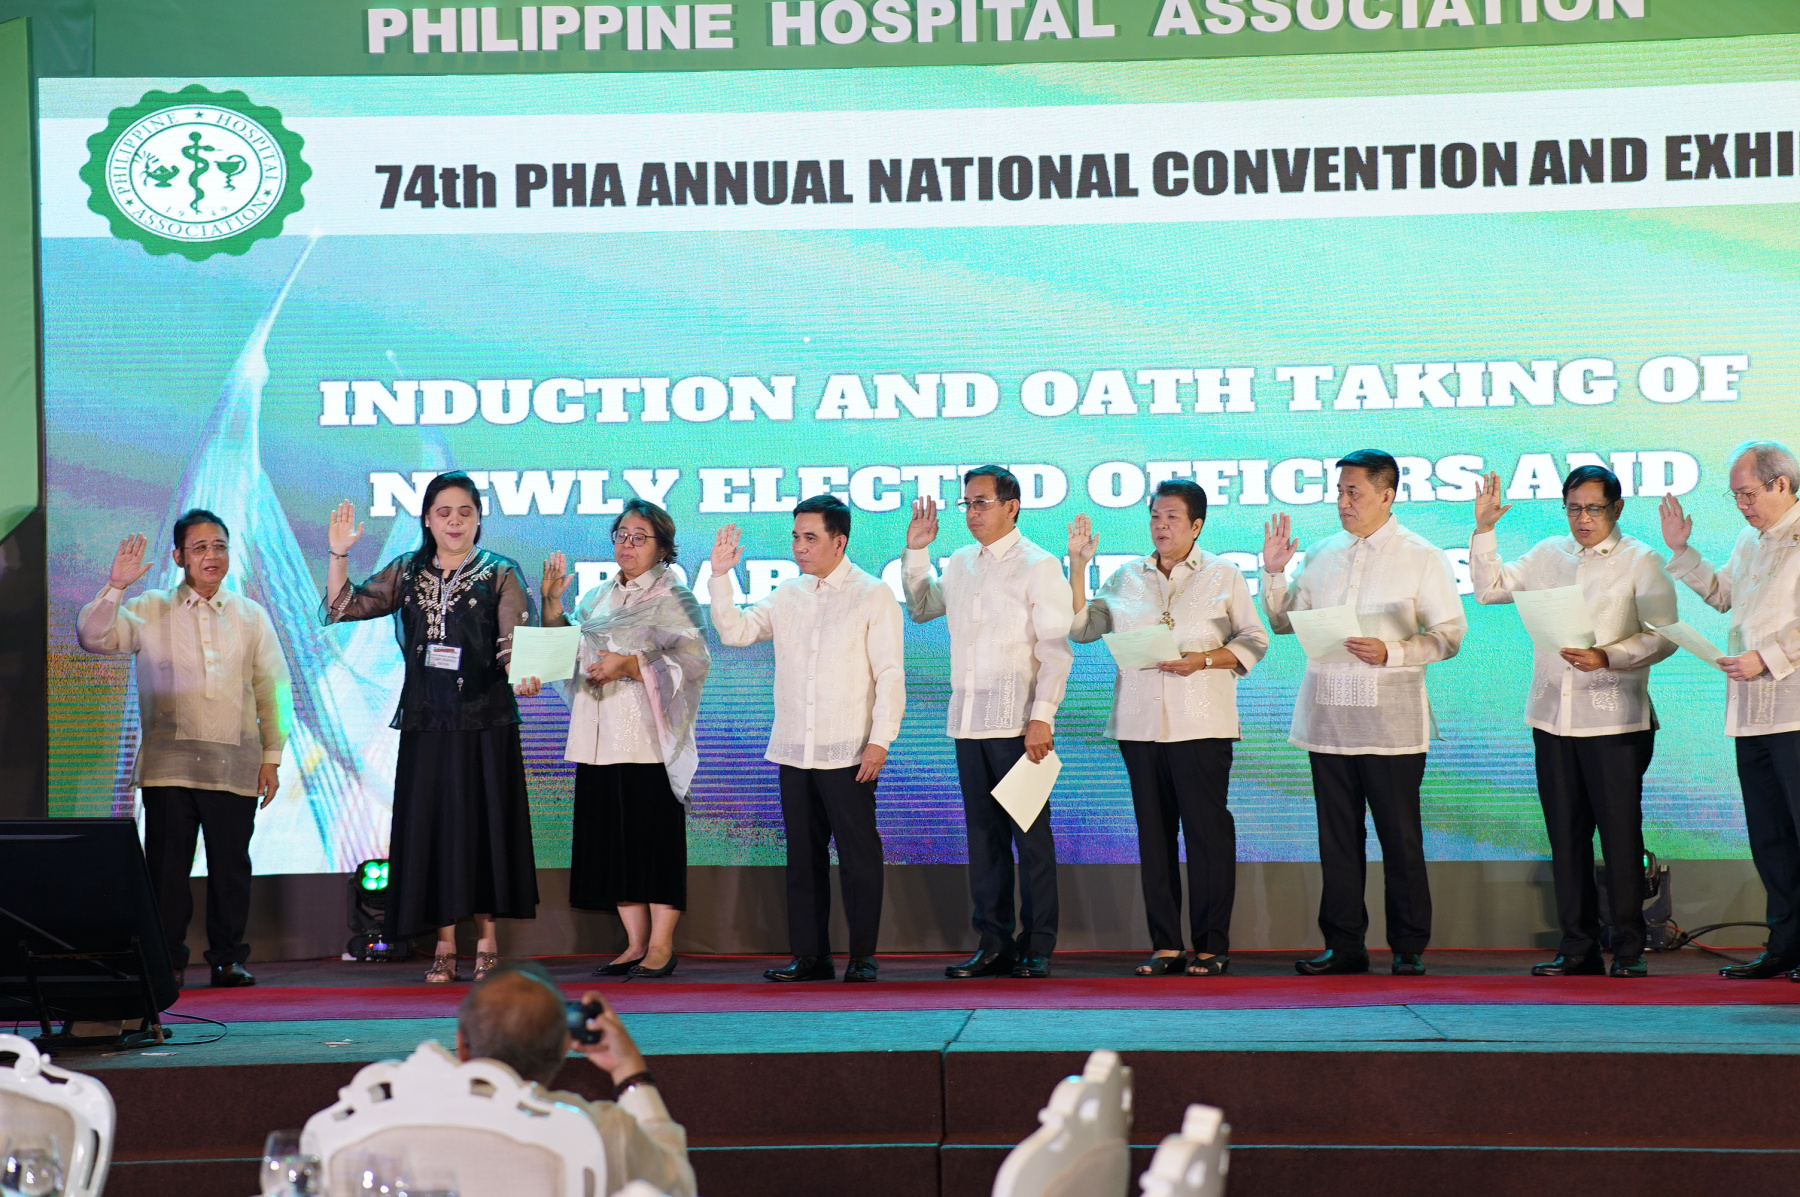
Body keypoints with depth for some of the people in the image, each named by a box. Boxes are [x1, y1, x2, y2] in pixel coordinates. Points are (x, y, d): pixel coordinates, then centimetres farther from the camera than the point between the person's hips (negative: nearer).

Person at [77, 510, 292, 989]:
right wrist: (115, 586, -11)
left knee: (231, 864, 0)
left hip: (234, 765, 1)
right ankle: (168, 961, 5)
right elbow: (93, 637, 0)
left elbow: (272, 690, 13)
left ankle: (227, 958, 11)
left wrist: (272, 757, 7)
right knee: (168, 864, -3)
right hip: (168, 764, -1)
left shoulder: (252, 616, 13)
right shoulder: (150, 610, 10)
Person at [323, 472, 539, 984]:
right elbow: (343, 608, 9)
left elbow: (517, 644, -9)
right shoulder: (407, 573, 11)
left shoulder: (500, 574, 1)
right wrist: (338, 555, -4)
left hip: (485, 722, -3)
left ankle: (487, 942, 9)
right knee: (432, 825, 3)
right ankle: (445, 946, 9)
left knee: (484, 822, -1)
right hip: (426, 721, 3)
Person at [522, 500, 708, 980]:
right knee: (613, 840, 5)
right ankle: (635, 943, 11)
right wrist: (553, 603, 6)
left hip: (650, 739, -6)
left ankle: (661, 945, -2)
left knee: (656, 838, -6)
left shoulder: (674, 598, 1)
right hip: (600, 740, 6)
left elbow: (693, 662, -11)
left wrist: (630, 665, -20)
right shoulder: (596, 598, 19)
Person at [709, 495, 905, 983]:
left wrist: (880, 741, -12)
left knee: (858, 855, -2)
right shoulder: (787, 596, 13)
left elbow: (890, 675, -5)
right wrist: (720, 576, -1)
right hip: (794, 751, 5)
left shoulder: (873, 595, -1)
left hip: (848, 754, -5)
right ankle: (809, 956, 14)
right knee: (803, 856, 8)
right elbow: (734, 631, 9)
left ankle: (863, 956, 5)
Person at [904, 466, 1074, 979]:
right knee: (983, 833, 8)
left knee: (1030, 833, -2)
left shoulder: (1039, 566, -4)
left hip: (1017, 723, -6)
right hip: (968, 722, 6)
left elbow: (1055, 649, -8)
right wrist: (915, 551, 19)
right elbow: (921, 609, 31)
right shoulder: (960, 563, 15)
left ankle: (1036, 947, 2)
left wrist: (1042, 717, -16)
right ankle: (993, 944, 13)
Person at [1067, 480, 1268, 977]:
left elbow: (1253, 640, 4)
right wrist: (1078, 566, 1)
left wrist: (1203, 660, -11)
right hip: (1140, 725, 3)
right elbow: (1082, 628, 8)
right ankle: (1165, 945, 10)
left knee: (1207, 830, -4)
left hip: (1201, 725, -3)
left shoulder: (1222, 576, 5)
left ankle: (1212, 945, 2)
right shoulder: (1127, 578, 13)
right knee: (1154, 832, 5)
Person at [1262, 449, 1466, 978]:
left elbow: (1449, 635, -3)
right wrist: (1273, 572, 5)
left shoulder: (1421, 558, 1)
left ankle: (1408, 949, 8)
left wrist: (1390, 652, -16)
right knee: (1337, 839, 6)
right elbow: (1282, 621, 19)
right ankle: (1343, 944, 13)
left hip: (1392, 724, -4)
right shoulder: (1320, 555, 13)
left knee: (1401, 840, 0)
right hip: (1328, 719, 4)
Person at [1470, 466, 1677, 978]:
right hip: (1553, 715, 5)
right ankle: (1577, 947, 13)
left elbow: (1663, 636, -6)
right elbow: (1490, 588, 19)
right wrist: (1483, 530, 11)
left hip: (1614, 718, -4)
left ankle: (1628, 949, 4)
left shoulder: (1642, 561, 1)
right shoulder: (1548, 555, 15)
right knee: (1566, 834, 6)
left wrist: (1608, 657, -18)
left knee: (1620, 834, -4)